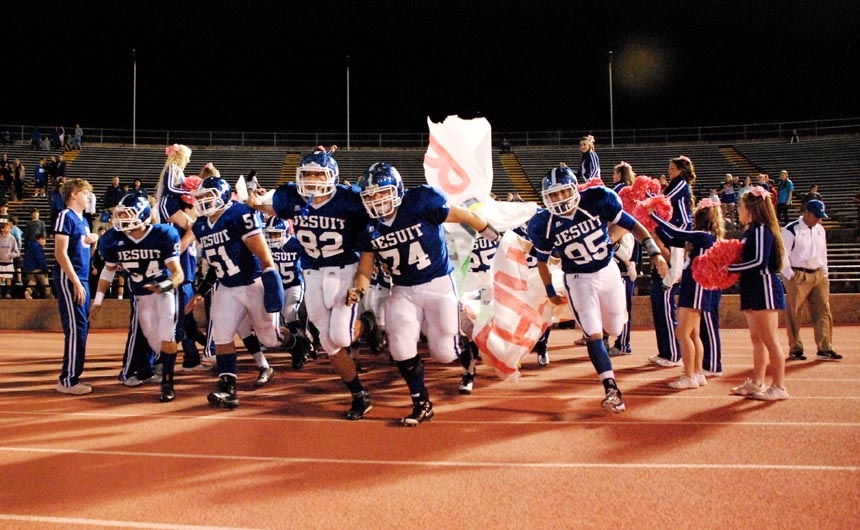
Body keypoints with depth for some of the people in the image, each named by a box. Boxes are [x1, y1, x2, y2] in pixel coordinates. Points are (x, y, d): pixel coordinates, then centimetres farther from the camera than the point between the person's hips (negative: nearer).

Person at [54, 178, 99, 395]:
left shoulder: (83, 220, 17)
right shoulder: (66, 216, -9)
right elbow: (61, 253, -16)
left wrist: (93, 241, 3)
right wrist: (76, 282, -19)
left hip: (82, 278, 9)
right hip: (69, 279, -9)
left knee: (82, 328, 11)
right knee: (76, 328, -9)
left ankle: (72, 376, 20)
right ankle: (68, 380, -3)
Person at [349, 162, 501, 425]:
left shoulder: (421, 202, -21)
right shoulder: (369, 226, -5)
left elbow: (464, 216, -8)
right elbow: (366, 263, 3)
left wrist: (493, 234, 5)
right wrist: (359, 289, -18)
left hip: (438, 284, -4)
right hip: (403, 291, 4)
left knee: (444, 353, 0)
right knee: (400, 347, -10)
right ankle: (422, 404, 11)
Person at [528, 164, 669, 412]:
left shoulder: (597, 201, -17)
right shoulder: (544, 225, -15)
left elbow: (632, 225, -9)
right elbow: (542, 261, 0)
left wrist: (654, 252, -19)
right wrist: (551, 292, 8)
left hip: (609, 271, 2)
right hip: (579, 280, -1)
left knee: (615, 329, 14)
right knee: (594, 335, -12)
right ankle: (611, 389, -5)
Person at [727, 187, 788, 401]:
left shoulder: (761, 229, -13)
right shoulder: (751, 230, 15)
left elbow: (759, 261, -21)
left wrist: (731, 268, -15)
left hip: (764, 287, -10)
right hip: (753, 288, 10)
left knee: (769, 339, -6)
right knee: (756, 339, 13)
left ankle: (779, 387, 0)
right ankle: (756, 383, 19)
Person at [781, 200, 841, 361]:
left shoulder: (820, 230, 13)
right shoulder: (790, 230, -10)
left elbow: (823, 253, 21)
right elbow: (782, 254, -12)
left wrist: (824, 273, 14)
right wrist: (790, 275, -13)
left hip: (818, 275, 7)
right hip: (798, 276, -7)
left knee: (823, 311, 3)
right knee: (793, 314, -1)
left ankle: (824, 349, 9)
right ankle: (795, 349, 9)